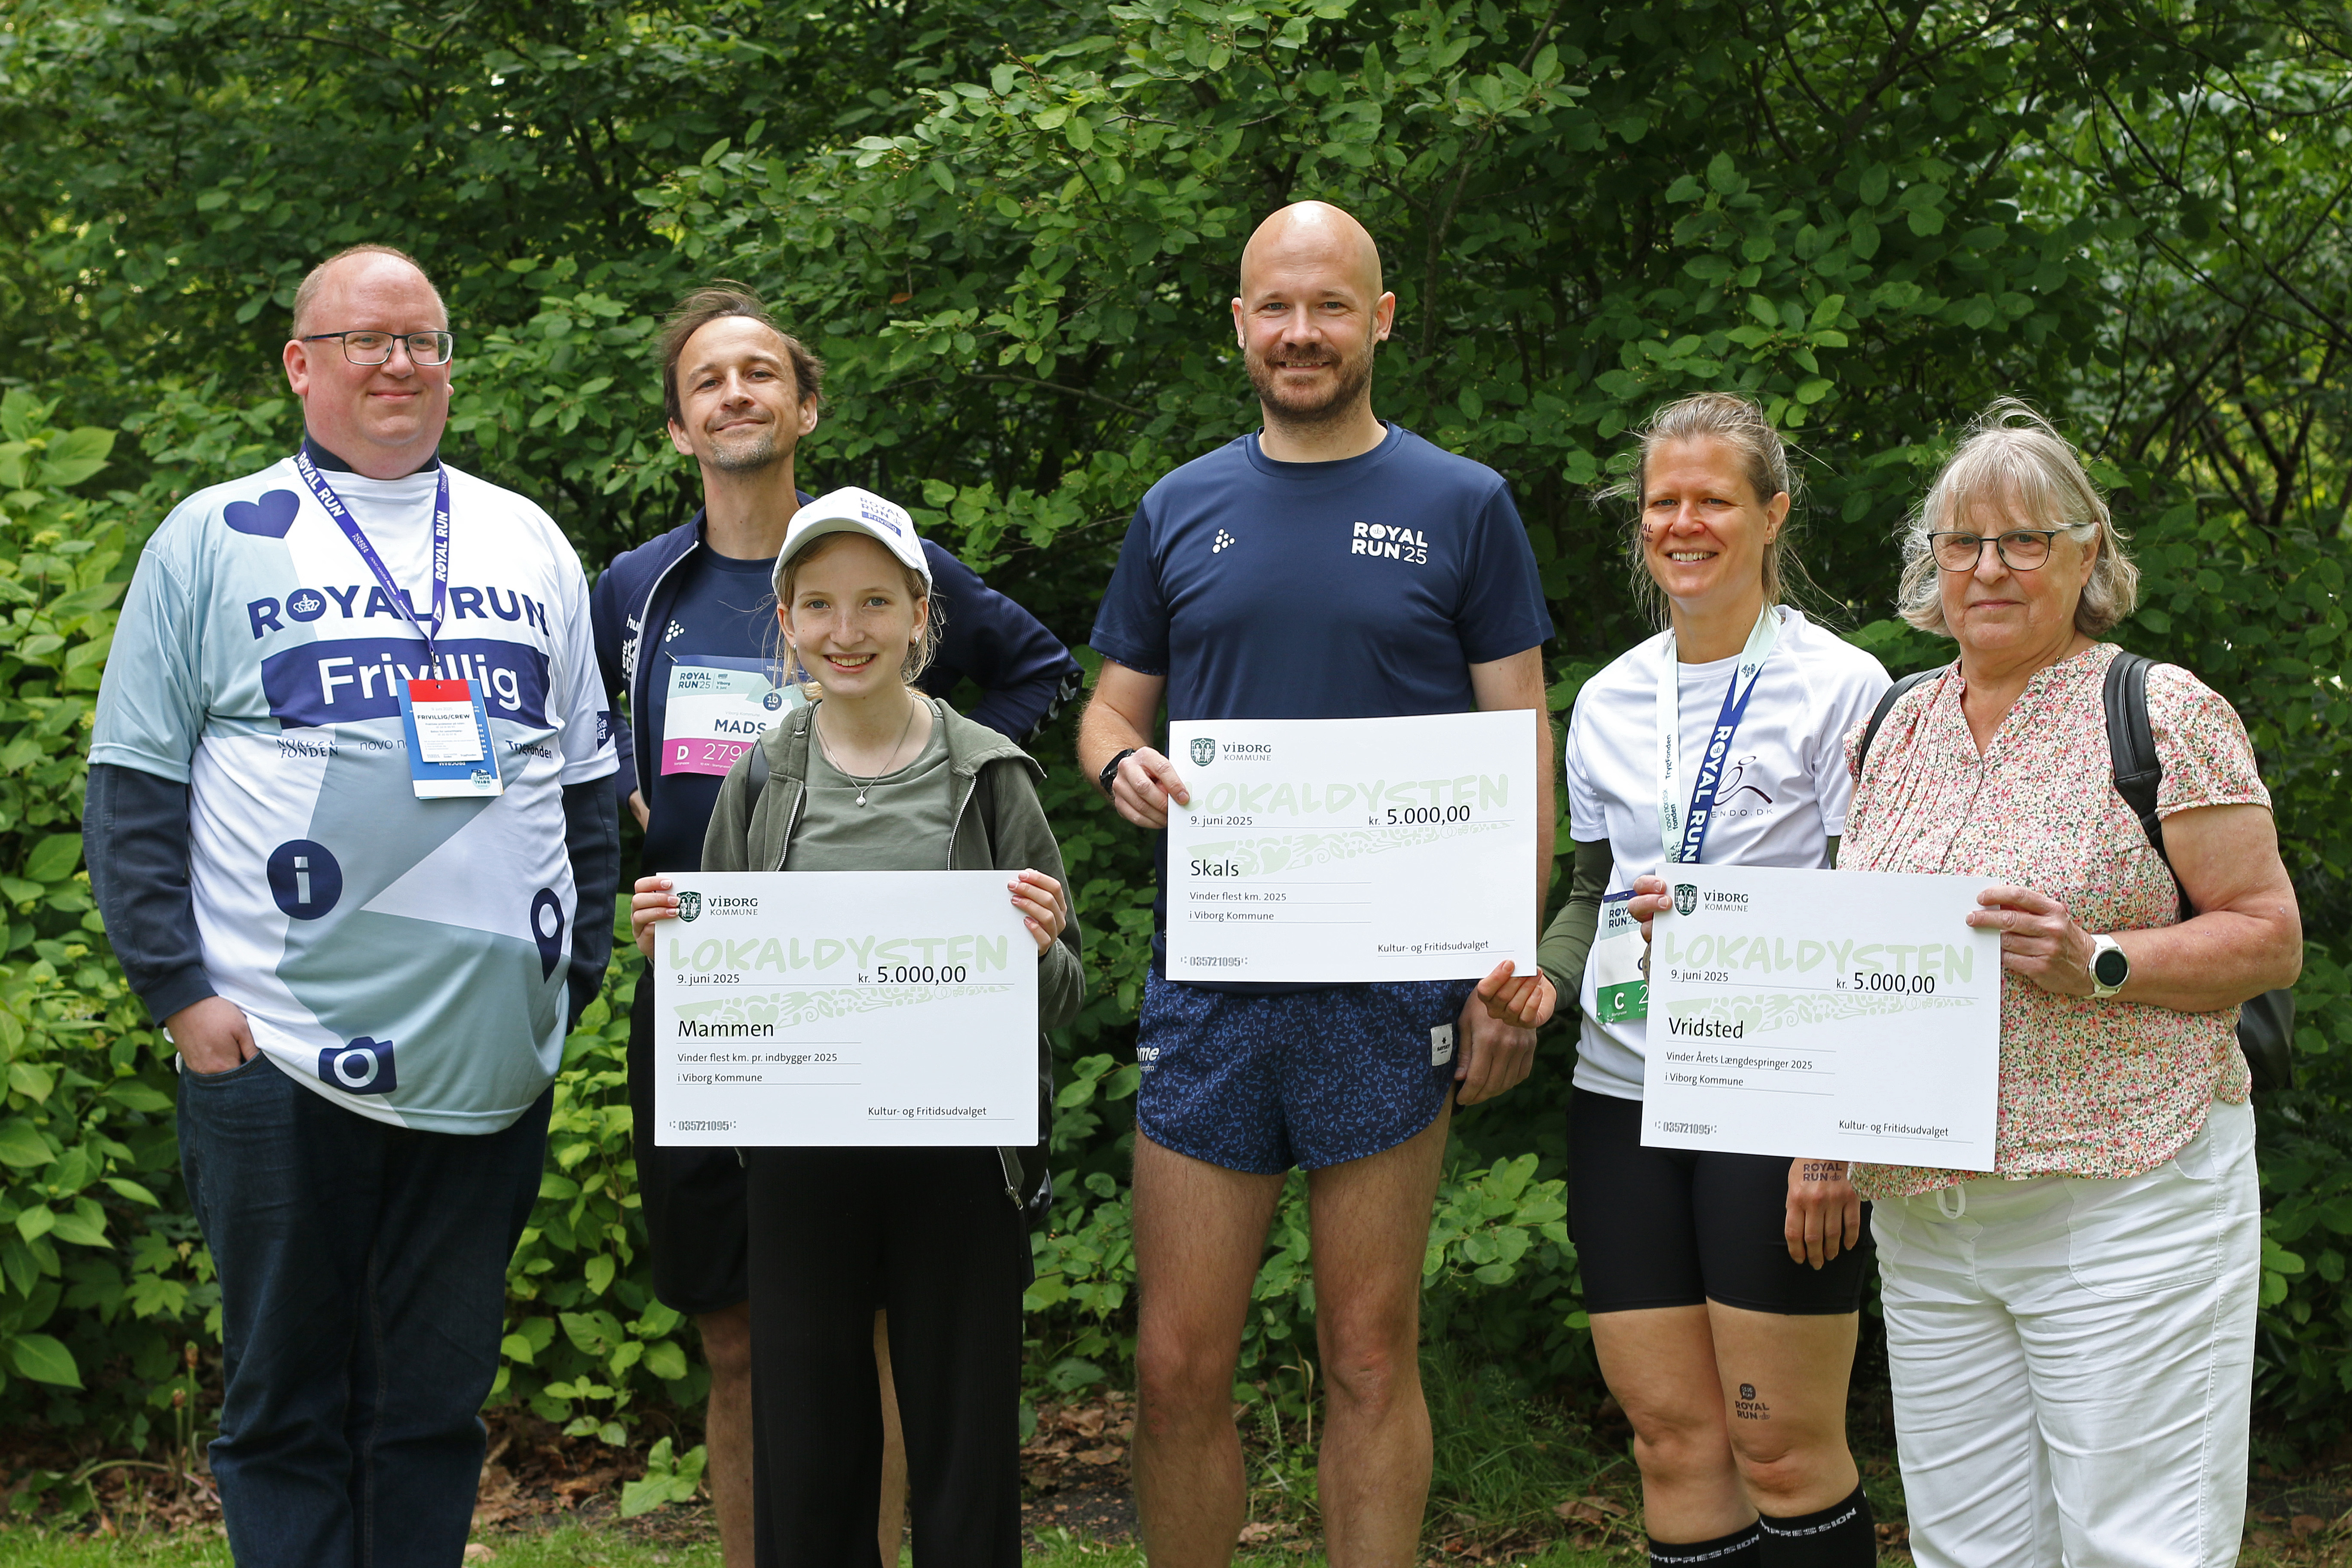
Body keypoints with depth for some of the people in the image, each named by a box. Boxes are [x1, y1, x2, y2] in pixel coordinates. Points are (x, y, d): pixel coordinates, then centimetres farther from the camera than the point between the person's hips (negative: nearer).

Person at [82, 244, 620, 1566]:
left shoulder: (530, 544, 14)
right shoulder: (217, 540, 4)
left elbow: (590, 789, 17)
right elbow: (134, 793, 1)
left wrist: (580, 976, 9)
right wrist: (180, 988, -7)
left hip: (493, 1054, 3)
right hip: (277, 1055, -3)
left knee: (439, 1402, 10)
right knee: (286, 1403, 4)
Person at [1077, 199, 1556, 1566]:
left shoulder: (1463, 507, 3)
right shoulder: (1180, 512, 11)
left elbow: (1521, 750, 2)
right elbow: (1112, 706, 18)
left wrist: (1516, 966, -7)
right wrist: (1123, 764, -7)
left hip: (1389, 989, -2)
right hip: (1207, 985, 2)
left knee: (1371, 1358, 5)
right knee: (1178, 1364, 2)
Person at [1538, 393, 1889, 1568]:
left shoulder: (1840, 688, -2)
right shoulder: (1608, 701, 13)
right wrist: (1535, 984, 1)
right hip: (1622, 1093, 5)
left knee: (1782, 1445, -4)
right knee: (1672, 1435, 5)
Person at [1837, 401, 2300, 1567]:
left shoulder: (2165, 716, -3)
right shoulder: (1896, 731, 15)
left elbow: (2270, 939, -5)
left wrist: (2094, 962, -19)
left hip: (2122, 1201, -5)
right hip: (1923, 1217, 6)